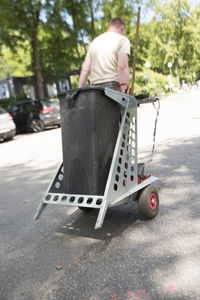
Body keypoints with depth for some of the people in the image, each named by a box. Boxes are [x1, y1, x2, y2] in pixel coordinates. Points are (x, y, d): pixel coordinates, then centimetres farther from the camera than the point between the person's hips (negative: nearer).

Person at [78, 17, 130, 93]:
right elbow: (122, 67, -9)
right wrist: (124, 92, -12)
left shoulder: (94, 41, 23)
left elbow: (84, 70, 15)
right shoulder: (122, 39, 7)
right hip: (112, 86, -5)